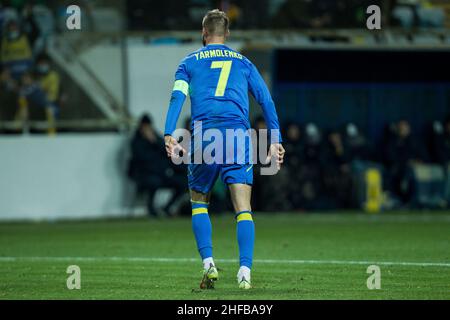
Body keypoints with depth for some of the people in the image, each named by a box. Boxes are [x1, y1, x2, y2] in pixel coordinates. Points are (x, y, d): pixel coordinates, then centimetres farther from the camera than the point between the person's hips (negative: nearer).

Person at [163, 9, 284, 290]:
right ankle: (245, 272, -16)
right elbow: (267, 100, 13)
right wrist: (276, 141, 12)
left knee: (199, 203, 16)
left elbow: (177, 98, 0)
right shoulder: (243, 63, 20)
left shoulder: (190, 62, 16)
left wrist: (169, 136, -9)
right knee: (244, 209, -2)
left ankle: (209, 263, 0)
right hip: (238, 133, 0)